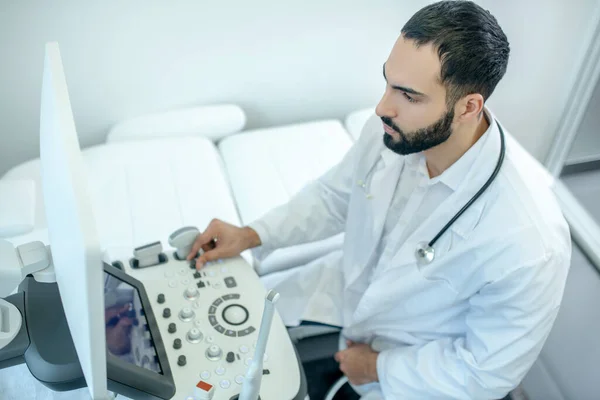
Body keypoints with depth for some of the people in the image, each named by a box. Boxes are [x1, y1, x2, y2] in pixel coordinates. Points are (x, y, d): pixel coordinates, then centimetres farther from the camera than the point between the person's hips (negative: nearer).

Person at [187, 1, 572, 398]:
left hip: (417, 366, -4)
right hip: (347, 285, 5)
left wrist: (377, 367, -14)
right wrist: (250, 235, -11)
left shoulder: (529, 242, -37)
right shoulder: (390, 130, -22)